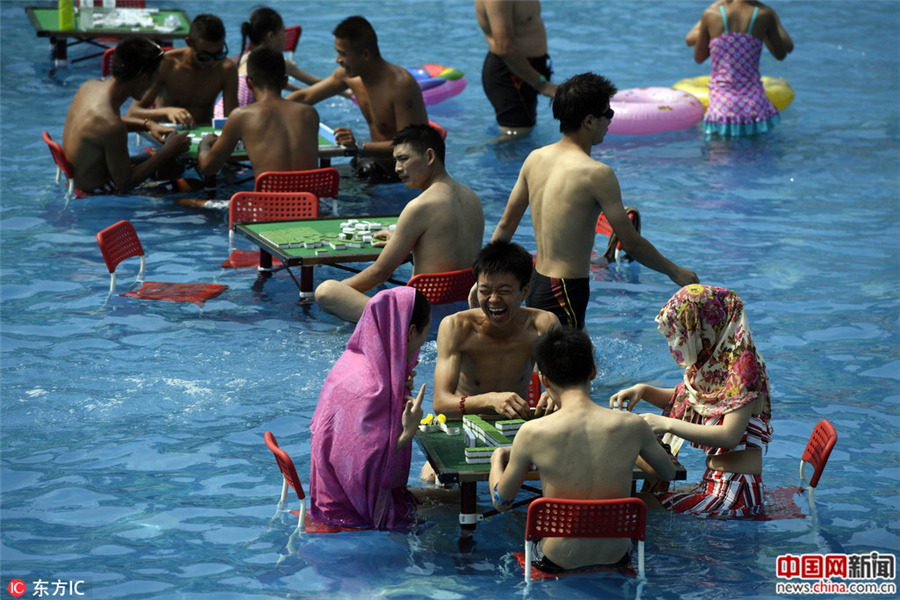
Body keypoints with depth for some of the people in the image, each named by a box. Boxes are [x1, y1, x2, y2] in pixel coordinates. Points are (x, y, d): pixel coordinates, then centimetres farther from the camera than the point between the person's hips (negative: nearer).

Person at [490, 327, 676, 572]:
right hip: (615, 556, 2)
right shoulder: (632, 426, -14)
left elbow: (501, 501, -4)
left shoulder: (533, 433, -19)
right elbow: (669, 472, 8)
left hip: (560, 561, -2)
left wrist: (497, 458, 18)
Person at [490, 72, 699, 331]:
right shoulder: (597, 174, -16)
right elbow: (631, 243, -11)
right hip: (565, 294, -8)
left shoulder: (535, 159, 6)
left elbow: (506, 225, 12)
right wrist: (675, 272, 3)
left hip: (536, 282, 8)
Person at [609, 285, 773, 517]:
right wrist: (643, 390, 9)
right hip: (714, 484, 9)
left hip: (736, 492, -9)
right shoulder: (711, 363, 10)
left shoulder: (742, 364, -16)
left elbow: (730, 436, -24)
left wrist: (667, 424, -21)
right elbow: (683, 399, 28)